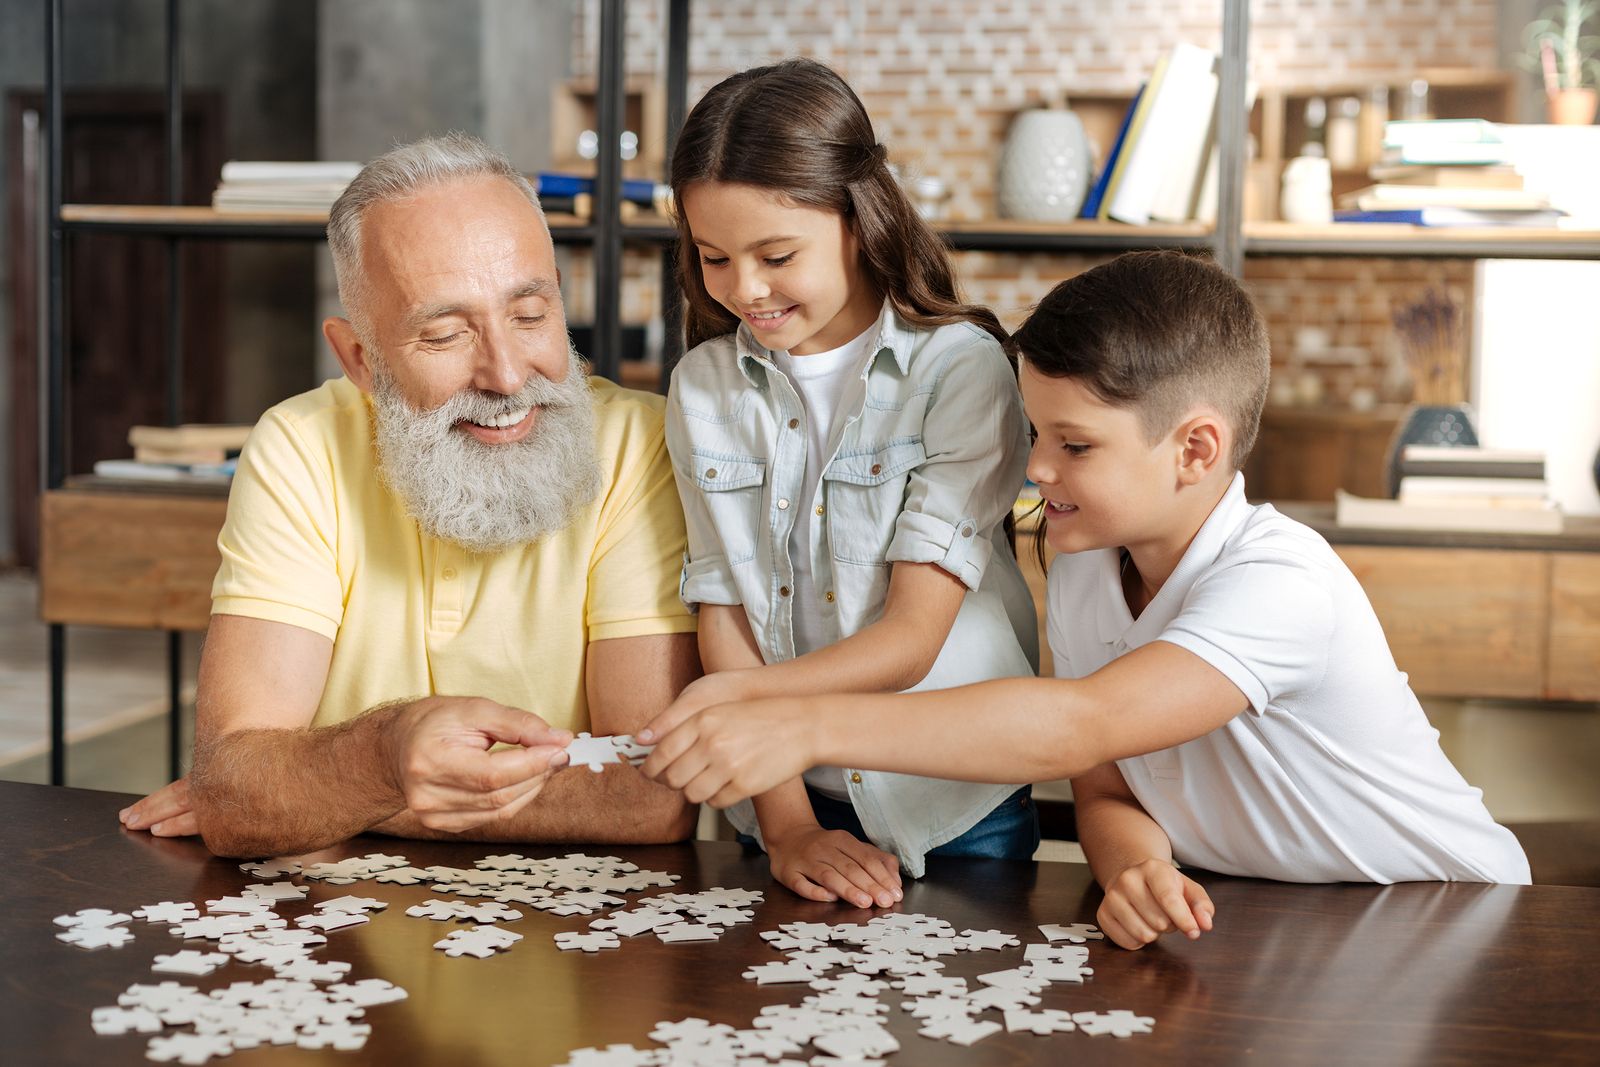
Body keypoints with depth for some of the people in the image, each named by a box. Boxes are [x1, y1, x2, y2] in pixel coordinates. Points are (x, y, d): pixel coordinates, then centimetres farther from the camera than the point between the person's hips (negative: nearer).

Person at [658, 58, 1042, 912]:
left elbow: (913, 635, -14)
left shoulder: (960, 369, -10)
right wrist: (786, 825, -13)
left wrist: (734, 692, -29)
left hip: (955, 810, -2)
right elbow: (724, 617, -2)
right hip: (785, 799, 3)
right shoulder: (703, 387, 2)